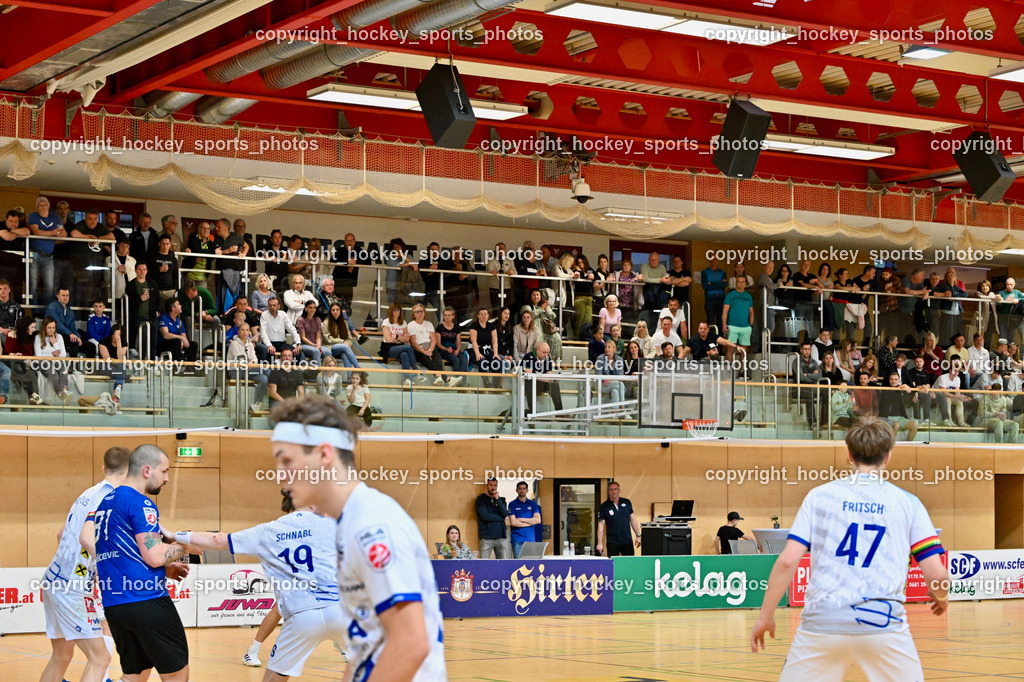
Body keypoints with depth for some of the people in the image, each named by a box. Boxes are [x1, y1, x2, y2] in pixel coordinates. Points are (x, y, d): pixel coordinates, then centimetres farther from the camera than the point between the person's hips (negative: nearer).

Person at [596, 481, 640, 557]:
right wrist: (600, 543, -8)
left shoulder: (627, 503, 7)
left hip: (627, 541, 2)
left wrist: (638, 535, 8)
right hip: (612, 542, -2)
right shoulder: (604, 506, -1)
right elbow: (601, 525, -2)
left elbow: (633, 519, 13)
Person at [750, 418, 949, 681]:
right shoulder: (908, 503, 7)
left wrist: (766, 615, 8)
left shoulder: (819, 496, 7)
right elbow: (937, 575, 2)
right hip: (883, 623, 0)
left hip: (822, 621, 0)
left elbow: (787, 561, -2)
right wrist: (941, 597, 25)